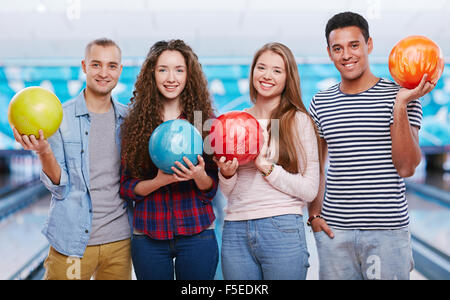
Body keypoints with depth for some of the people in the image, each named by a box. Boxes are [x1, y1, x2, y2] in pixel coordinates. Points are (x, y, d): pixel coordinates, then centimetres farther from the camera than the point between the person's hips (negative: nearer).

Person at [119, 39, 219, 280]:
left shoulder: (204, 121, 0)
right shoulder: (136, 123, 1)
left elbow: (211, 188, 3)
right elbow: (126, 187, 2)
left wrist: (199, 175, -18)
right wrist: (159, 181, -16)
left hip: (196, 232, 0)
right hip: (148, 235, 0)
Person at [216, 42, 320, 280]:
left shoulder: (299, 120, 0)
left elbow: (309, 190, -4)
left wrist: (267, 167, -13)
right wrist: (227, 174, -6)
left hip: (282, 227, -3)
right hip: (236, 231, 3)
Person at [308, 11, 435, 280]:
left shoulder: (400, 97, -2)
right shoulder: (321, 103, 7)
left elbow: (406, 167, -10)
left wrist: (400, 106, -17)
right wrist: (314, 214, 5)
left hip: (388, 230, -2)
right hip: (334, 231, 3)